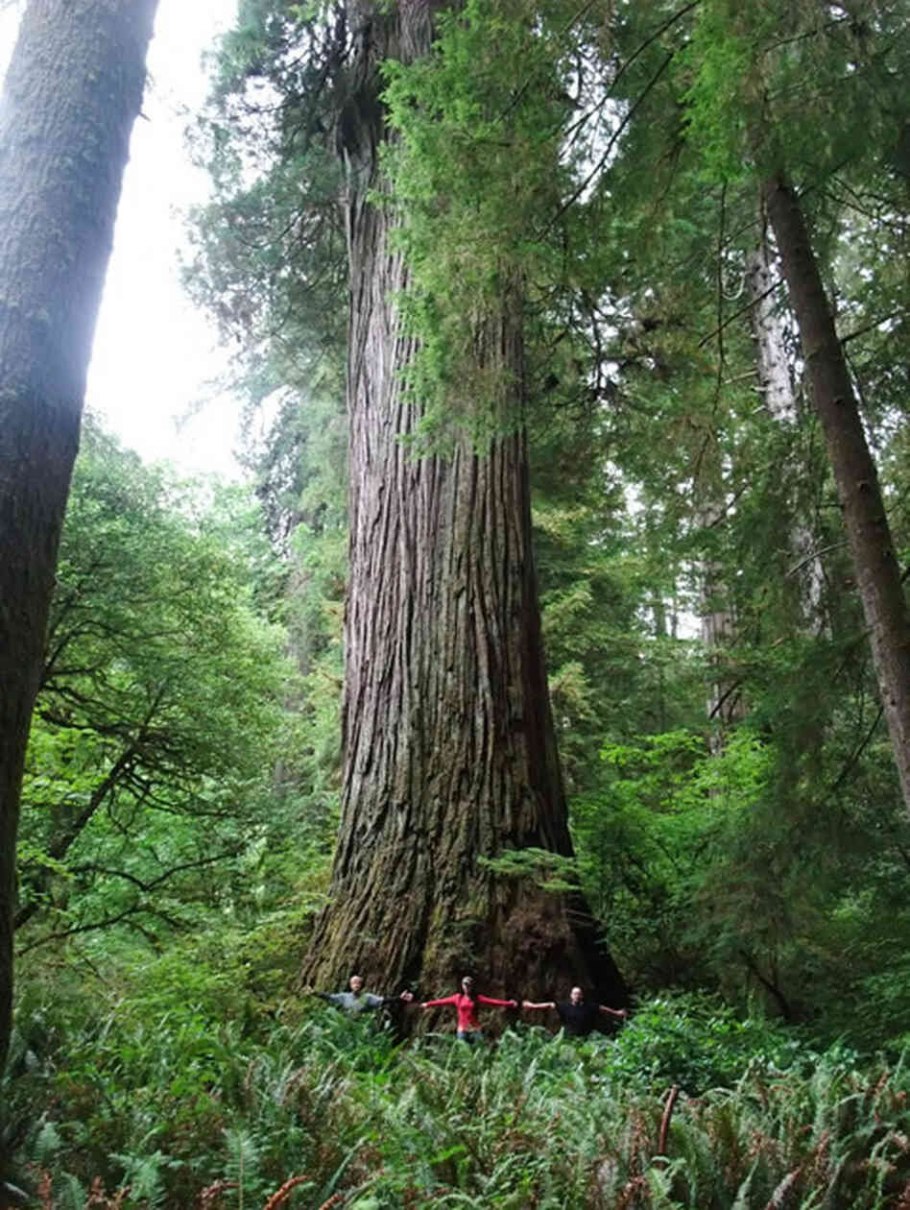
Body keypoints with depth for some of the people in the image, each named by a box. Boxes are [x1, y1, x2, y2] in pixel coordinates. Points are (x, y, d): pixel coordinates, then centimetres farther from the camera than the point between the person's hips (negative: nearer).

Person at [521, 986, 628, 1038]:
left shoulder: (589, 1006, 3)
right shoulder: (565, 1006, -1)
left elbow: (602, 1008, 13)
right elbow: (550, 1005, -2)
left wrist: (616, 1012, 20)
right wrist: (533, 1006, -6)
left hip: (584, 1039, 1)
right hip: (569, 1039, -1)